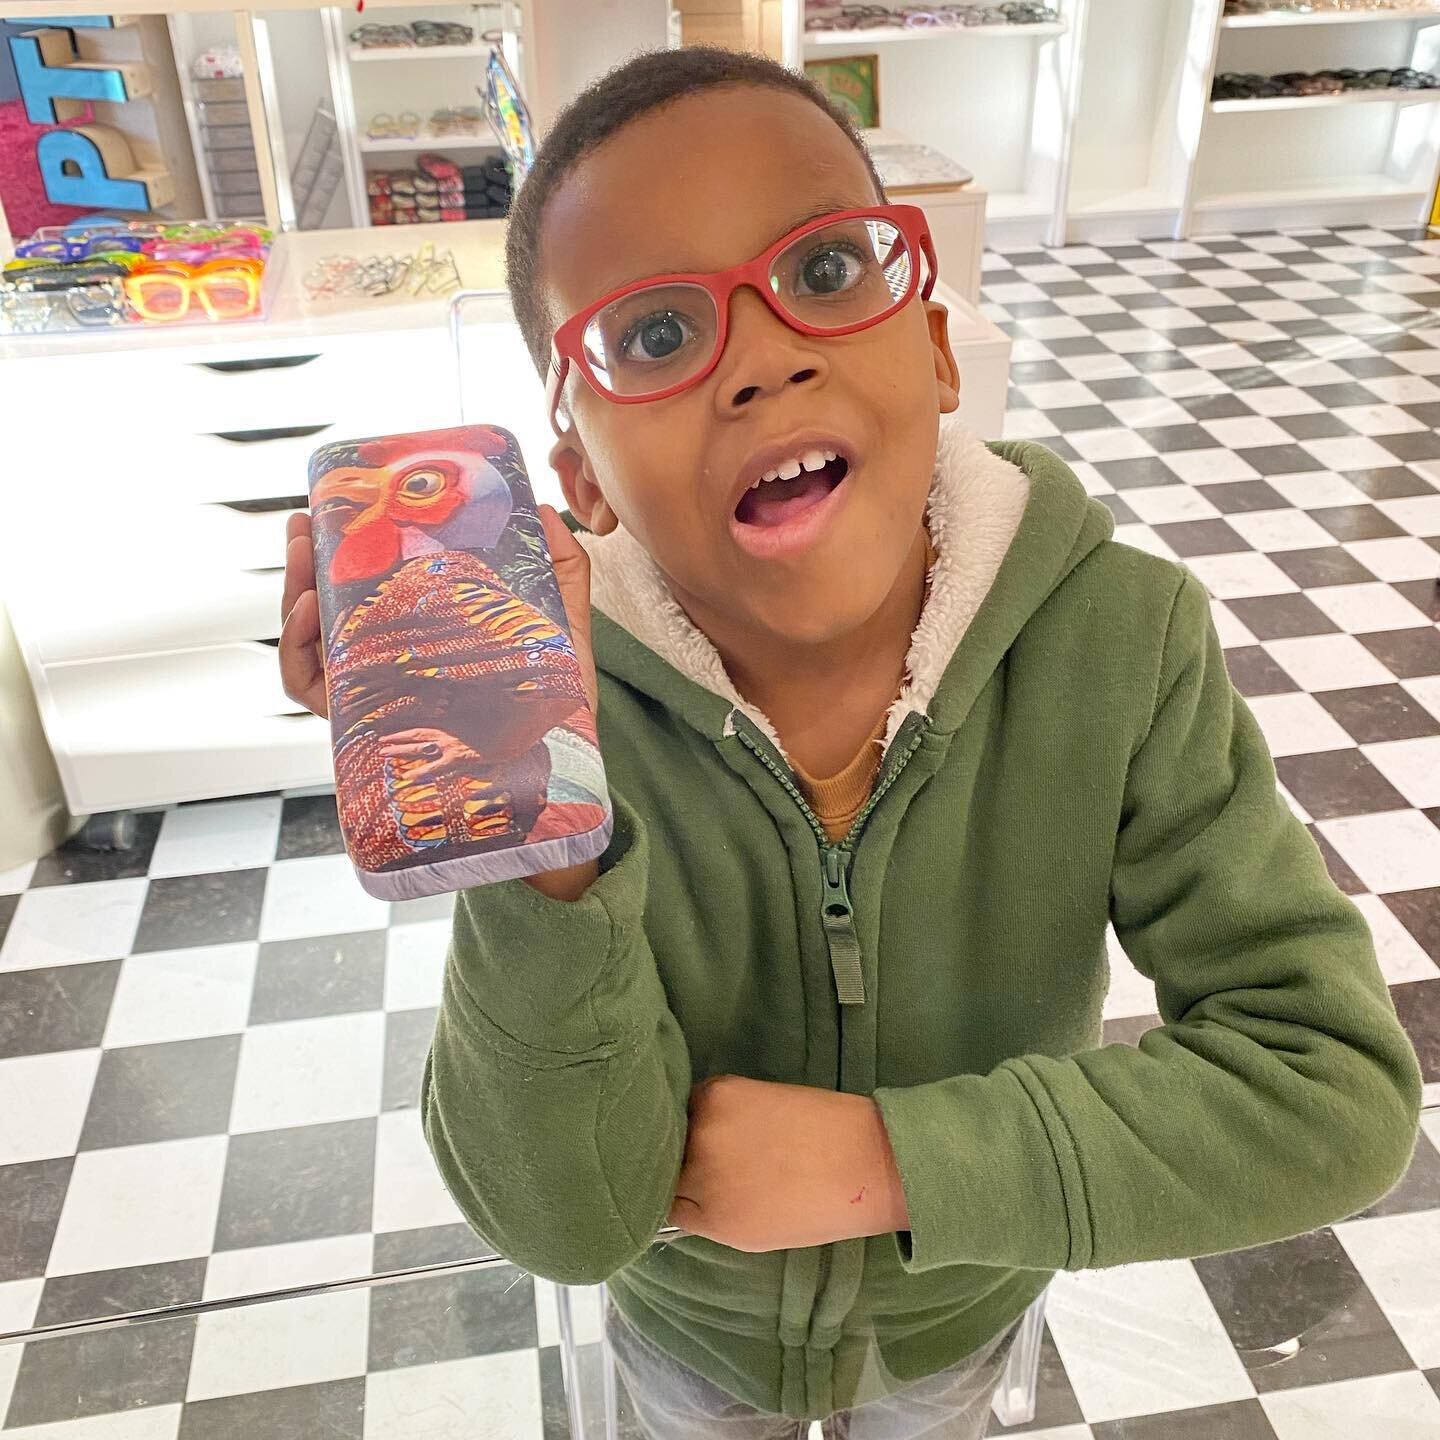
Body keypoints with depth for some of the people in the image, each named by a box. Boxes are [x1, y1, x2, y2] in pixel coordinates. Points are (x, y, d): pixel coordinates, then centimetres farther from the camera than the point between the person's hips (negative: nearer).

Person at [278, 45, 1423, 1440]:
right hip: (692, 1321, 0)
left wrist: (889, 1158, -34)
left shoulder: (1120, 643, -29)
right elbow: (570, 1222, -32)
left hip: (961, 1301, 1)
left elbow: (1338, 1084, -27)